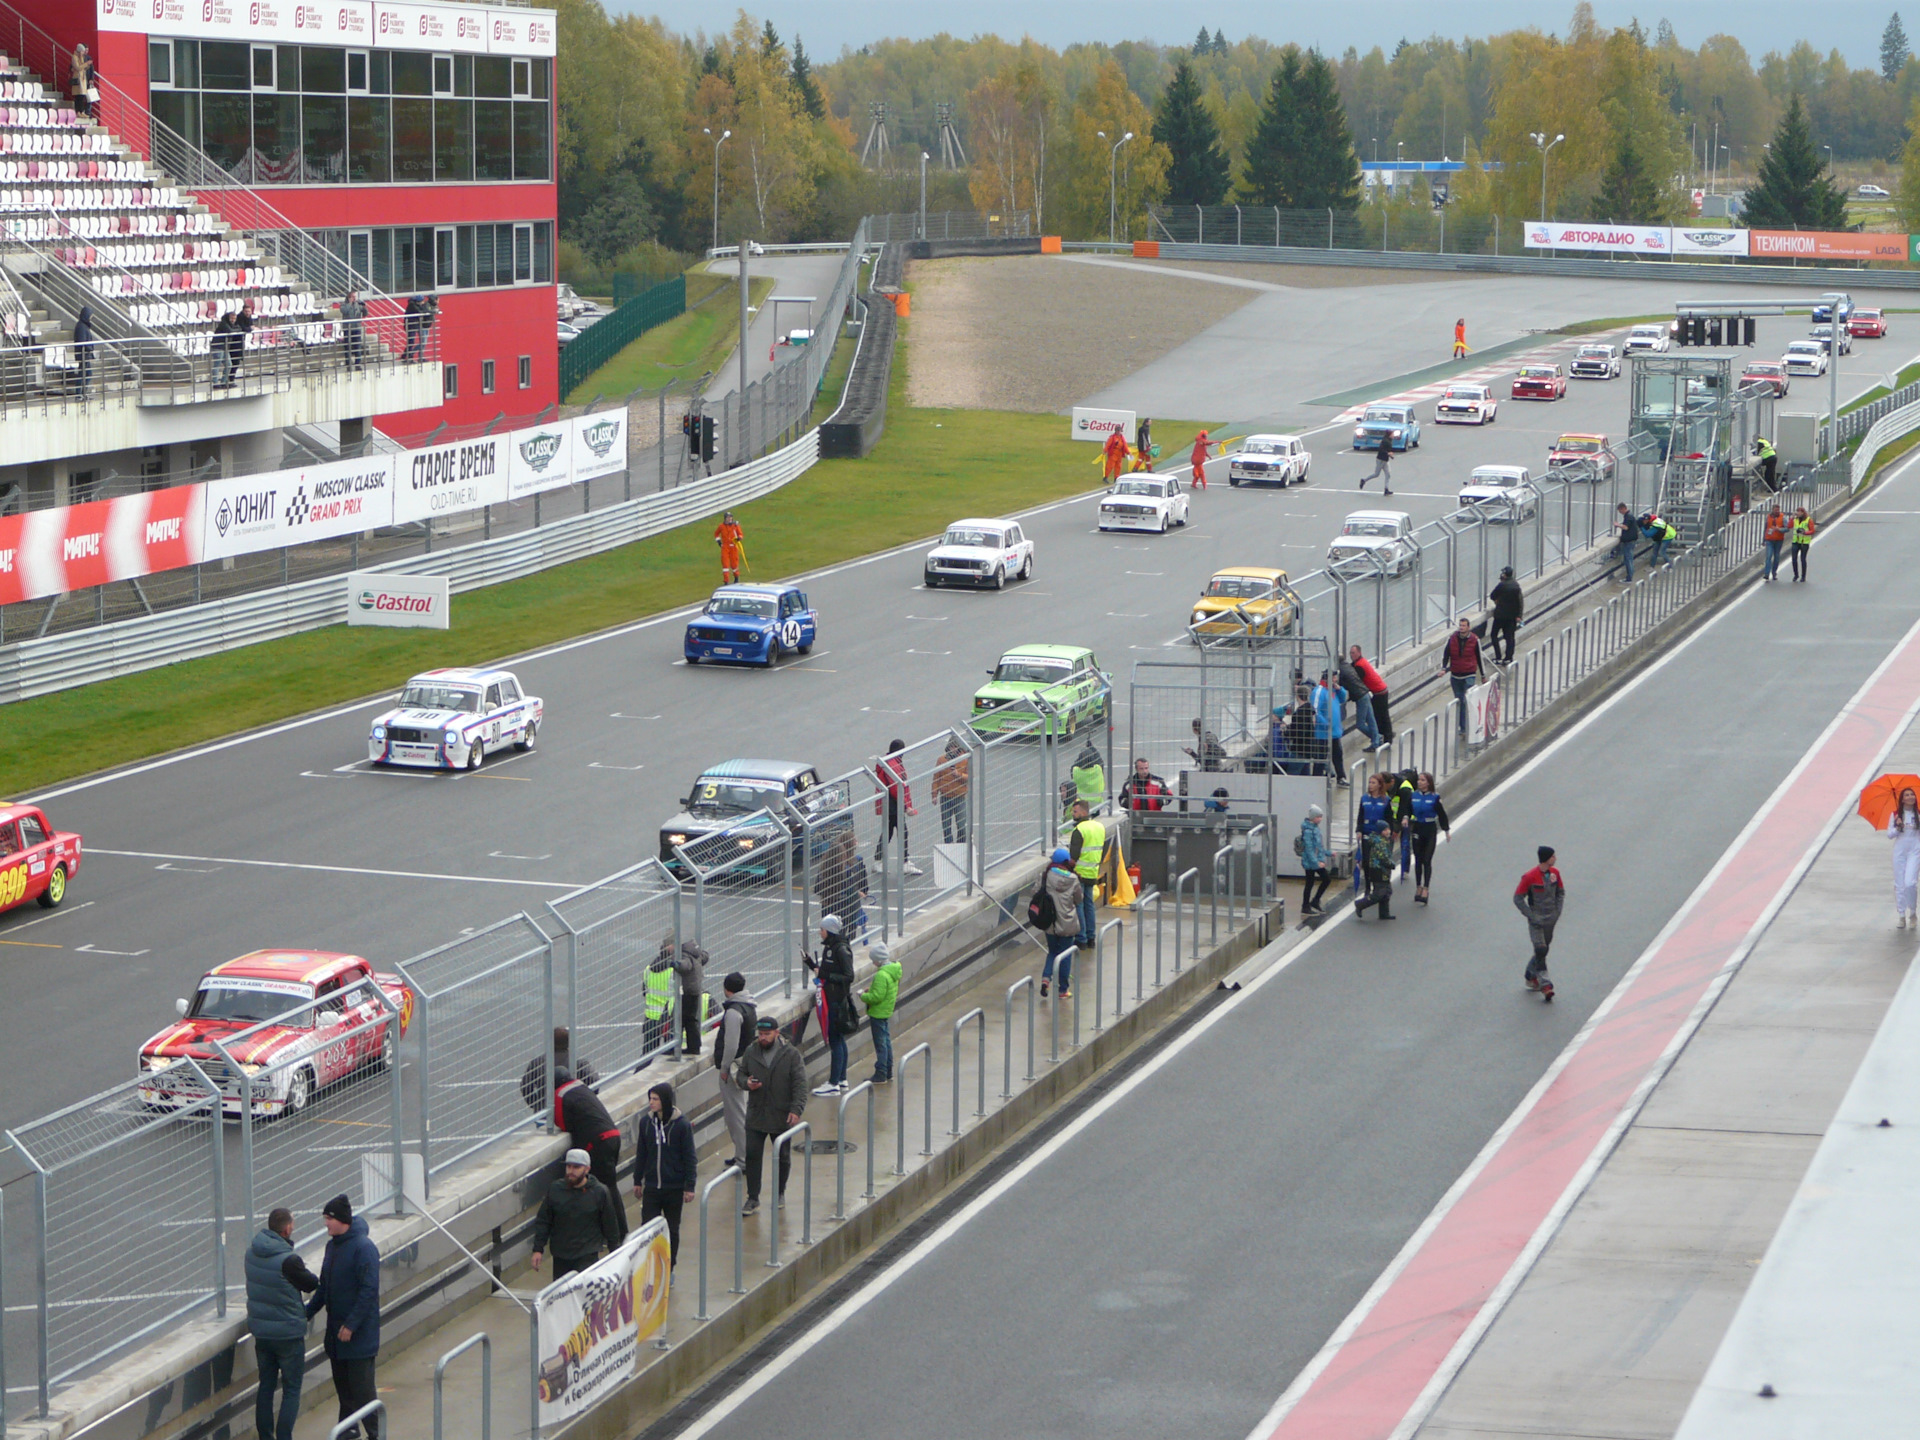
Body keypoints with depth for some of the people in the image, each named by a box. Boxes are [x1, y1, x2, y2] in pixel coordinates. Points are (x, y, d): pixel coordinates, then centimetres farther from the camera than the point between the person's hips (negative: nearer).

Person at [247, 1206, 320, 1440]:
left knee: (266, 1385, 16)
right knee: (291, 1389, 3)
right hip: (288, 1331, -7)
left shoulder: (252, 1252, 0)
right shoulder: (288, 1259, -23)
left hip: (260, 1330, 7)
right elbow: (311, 1284, -9)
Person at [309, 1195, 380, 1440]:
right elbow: (324, 1288, 19)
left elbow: (369, 1290, -21)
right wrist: (306, 1313, 12)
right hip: (336, 1329, 8)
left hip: (360, 1333, -8)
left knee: (362, 1386, -5)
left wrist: (351, 1324, -22)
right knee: (341, 1383, 15)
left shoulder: (364, 1248, -17)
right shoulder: (332, 1246, 9)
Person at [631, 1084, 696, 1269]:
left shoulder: (681, 1125, -10)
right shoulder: (645, 1122, -1)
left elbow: (689, 1157, -6)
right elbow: (641, 1154, 9)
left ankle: (669, 1268, 22)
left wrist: (689, 1186, -8)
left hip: (674, 1188, -2)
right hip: (651, 1187, 2)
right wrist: (637, 1181, 11)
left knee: (672, 1229, 10)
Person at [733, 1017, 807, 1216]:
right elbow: (740, 1073, 13)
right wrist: (746, 1082, -11)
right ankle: (753, 1199, 4)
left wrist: (797, 1109, -19)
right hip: (756, 1116, 2)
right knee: (752, 1155, -3)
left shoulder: (792, 1054, -7)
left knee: (783, 1157, 11)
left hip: (782, 1117, -2)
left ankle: (780, 1193, 30)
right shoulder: (751, 1052, 2)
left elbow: (800, 1084, -9)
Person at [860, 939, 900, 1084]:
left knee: (880, 1043, -2)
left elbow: (876, 997, -28)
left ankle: (880, 1076, 4)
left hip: (878, 1013, -10)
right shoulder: (893, 970, 5)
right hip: (887, 1011, 10)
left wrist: (864, 996, -11)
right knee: (886, 1041, 17)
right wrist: (871, 989, 9)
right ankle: (888, 1073, 25)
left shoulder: (881, 975, -26)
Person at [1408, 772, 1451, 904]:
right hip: (1417, 828, 3)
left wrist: (1447, 831, 4)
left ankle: (1425, 888, -1)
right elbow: (1407, 810, 4)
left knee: (1427, 861, -5)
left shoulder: (1435, 797, -7)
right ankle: (1418, 887, 20)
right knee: (1418, 860, 9)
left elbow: (1441, 814, -1)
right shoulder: (1414, 795, 1)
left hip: (1430, 830, -3)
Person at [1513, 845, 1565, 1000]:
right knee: (1540, 950, -14)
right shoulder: (1530, 877, -17)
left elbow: (1560, 892, 17)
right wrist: (1532, 916, -15)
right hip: (1537, 920, -6)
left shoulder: (1555, 872, 2)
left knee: (1542, 950, 14)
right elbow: (1518, 898, -12)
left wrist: (1557, 911, 5)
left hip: (1550, 920, 6)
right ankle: (1545, 986, -15)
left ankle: (1531, 978, 33)